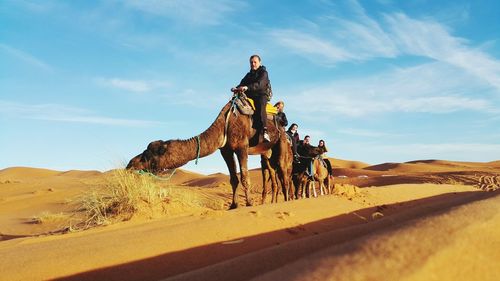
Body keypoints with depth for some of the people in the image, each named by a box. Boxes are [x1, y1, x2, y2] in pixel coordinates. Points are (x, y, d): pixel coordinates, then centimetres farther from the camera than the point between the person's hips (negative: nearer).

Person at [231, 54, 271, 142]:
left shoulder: (263, 73, 4)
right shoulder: (249, 75, 26)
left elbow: (259, 84, -15)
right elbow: (242, 83, 12)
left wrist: (247, 87, -32)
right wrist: (237, 88, -13)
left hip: (261, 95, -7)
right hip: (249, 95, 7)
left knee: (260, 105, -38)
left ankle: (264, 131, -51)